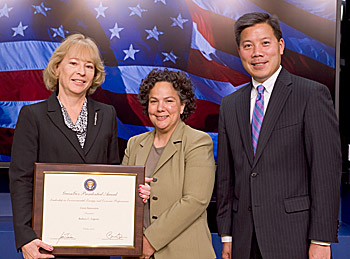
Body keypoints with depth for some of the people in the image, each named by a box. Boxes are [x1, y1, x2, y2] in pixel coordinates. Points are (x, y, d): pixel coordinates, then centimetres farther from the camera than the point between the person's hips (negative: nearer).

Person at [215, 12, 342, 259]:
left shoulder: (313, 94, -4)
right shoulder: (230, 105, 11)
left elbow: (327, 170, -8)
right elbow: (225, 176, 13)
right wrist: (226, 235, 9)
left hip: (294, 237, -4)